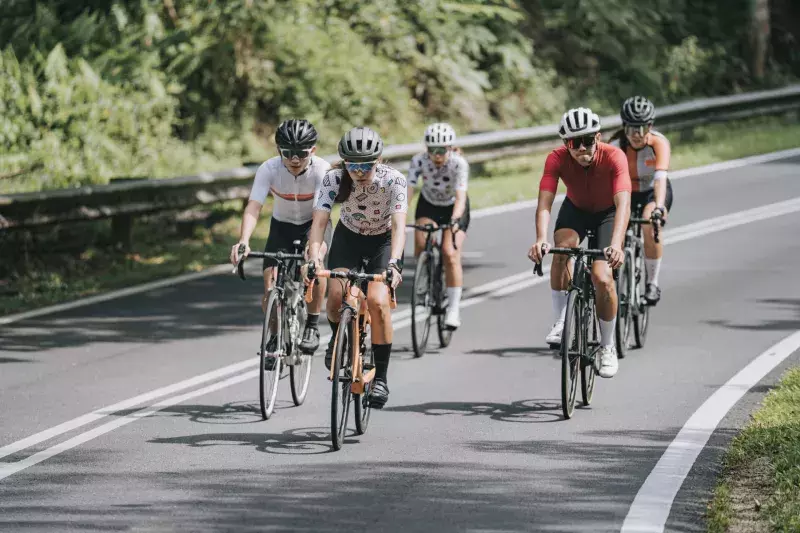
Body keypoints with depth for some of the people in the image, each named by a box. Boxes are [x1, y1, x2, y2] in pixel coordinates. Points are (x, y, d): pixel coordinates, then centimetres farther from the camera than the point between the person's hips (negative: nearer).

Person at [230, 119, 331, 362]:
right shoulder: (269, 169, -25)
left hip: (312, 225, -2)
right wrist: (243, 241, -52)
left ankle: (312, 326, -17)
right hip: (282, 226, 2)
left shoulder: (321, 170, -27)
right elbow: (253, 207, -34)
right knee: (271, 290, -12)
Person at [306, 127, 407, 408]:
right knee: (336, 294, -23)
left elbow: (399, 226, -39)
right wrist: (314, 257, -49)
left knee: (377, 301, -23)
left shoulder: (394, 180, -30)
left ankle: (380, 377, -12)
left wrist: (393, 264, -55)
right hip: (348, 238, 2)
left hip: (384, 241, -2)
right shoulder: (334, 179, -25)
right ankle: (338, 336, 12)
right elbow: (319, 221, -32)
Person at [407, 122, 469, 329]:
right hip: (428, 205, 2)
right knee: (421, 243, -25)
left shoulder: (459, 164, -31)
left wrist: (454, 220, -57)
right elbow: (408, 190, -33)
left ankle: (454, 309, -13)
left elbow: (460, 196, -39)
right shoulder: (419, 161, -26)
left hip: (454, 208, -2)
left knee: (450, 254, -19)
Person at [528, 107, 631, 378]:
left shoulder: (614, 157, -34)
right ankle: (561, 322, -19)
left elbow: (623, 204, -45)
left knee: (603, 279, -17)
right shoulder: (557, 158, -28)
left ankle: (607, 348, 4)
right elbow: (544, 203, -37)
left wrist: (616, 244, -61)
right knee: (563, 248, -32)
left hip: (608, 213, -2)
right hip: (576, 209, 2)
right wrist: (541, 239, -56)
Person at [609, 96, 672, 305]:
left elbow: (660, 177, -42)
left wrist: (659, 207, -58)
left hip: (654, 193, -2)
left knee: (650, 228, -32)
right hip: (626, 193, 2)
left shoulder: (659, 143, -29)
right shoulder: (616, 145, -24)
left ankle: (652, 284, -17)